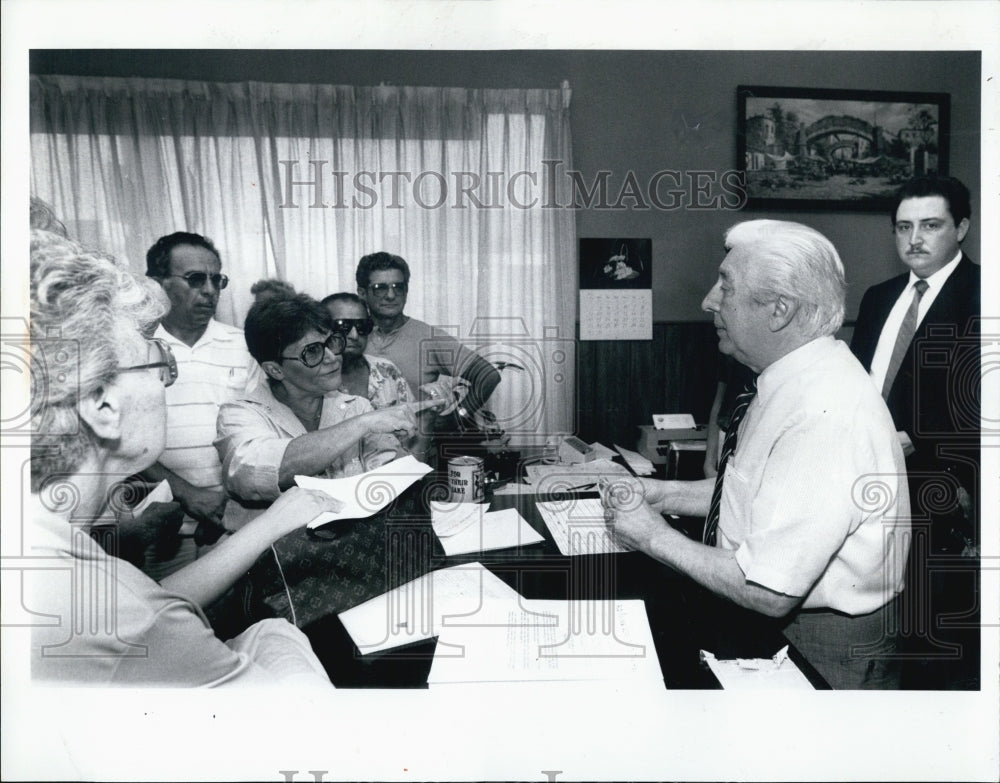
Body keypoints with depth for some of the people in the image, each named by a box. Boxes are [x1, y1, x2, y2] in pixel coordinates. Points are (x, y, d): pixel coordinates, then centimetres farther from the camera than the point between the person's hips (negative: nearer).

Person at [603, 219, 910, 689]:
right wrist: (663, 493, 1)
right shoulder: (790, 381, -1)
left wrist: (653, 536, -19)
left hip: (824, 650, -8)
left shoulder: (825, 414, -29)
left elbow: (768, 594, -28)